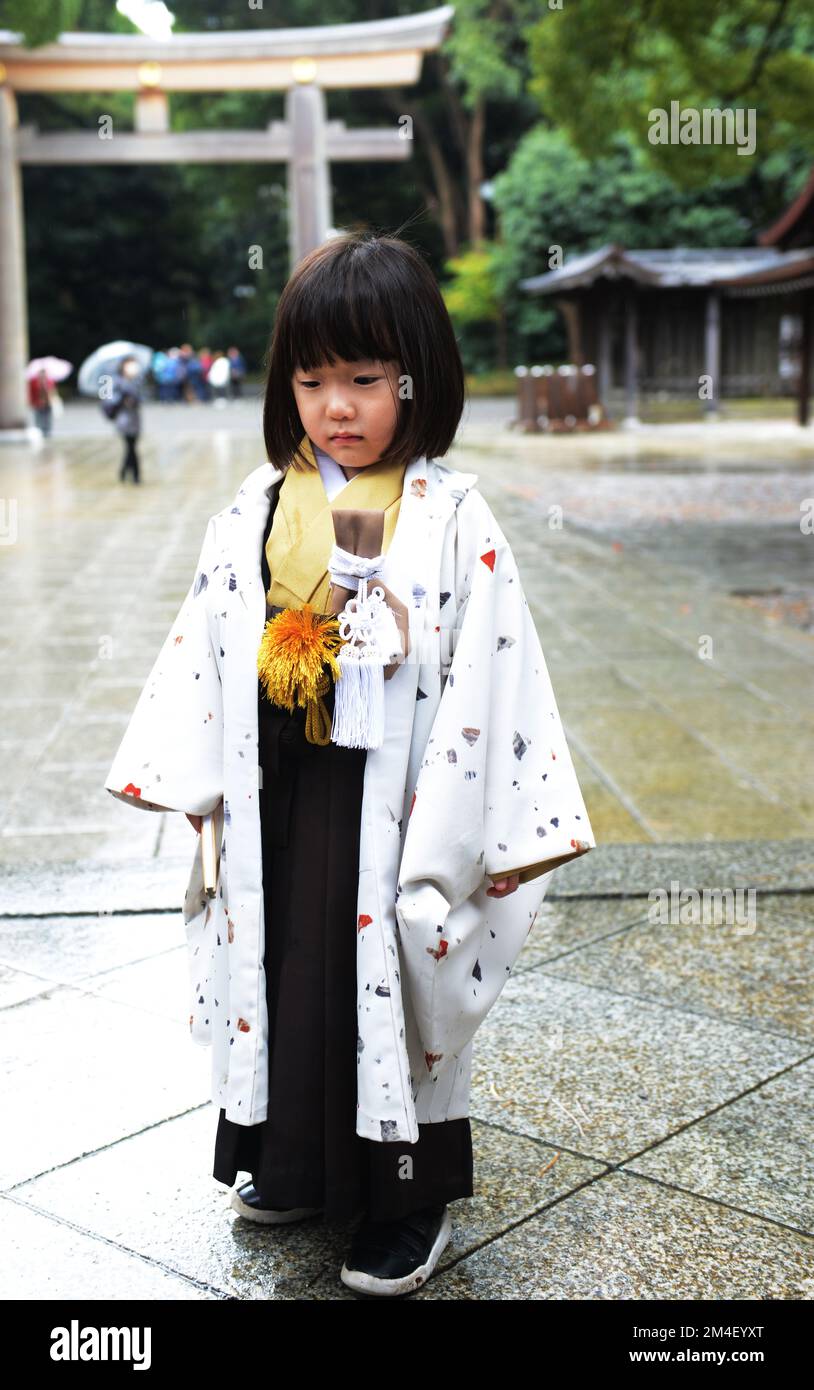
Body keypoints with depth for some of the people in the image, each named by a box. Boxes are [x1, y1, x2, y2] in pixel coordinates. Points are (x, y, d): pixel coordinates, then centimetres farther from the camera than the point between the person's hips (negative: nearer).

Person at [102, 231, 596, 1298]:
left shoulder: (452, 521, -10)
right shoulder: (258, 512, 2)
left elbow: (485, 676, -12)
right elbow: (205, 649, 6)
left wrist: (445, 846, -13)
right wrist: (198, 790, 4)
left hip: (388, 806, -4)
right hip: (274, 802, 5)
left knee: (392, 990, 6)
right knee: (280, 977, 16)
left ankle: (411, 1197, 27)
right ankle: (293, 1163, 39)